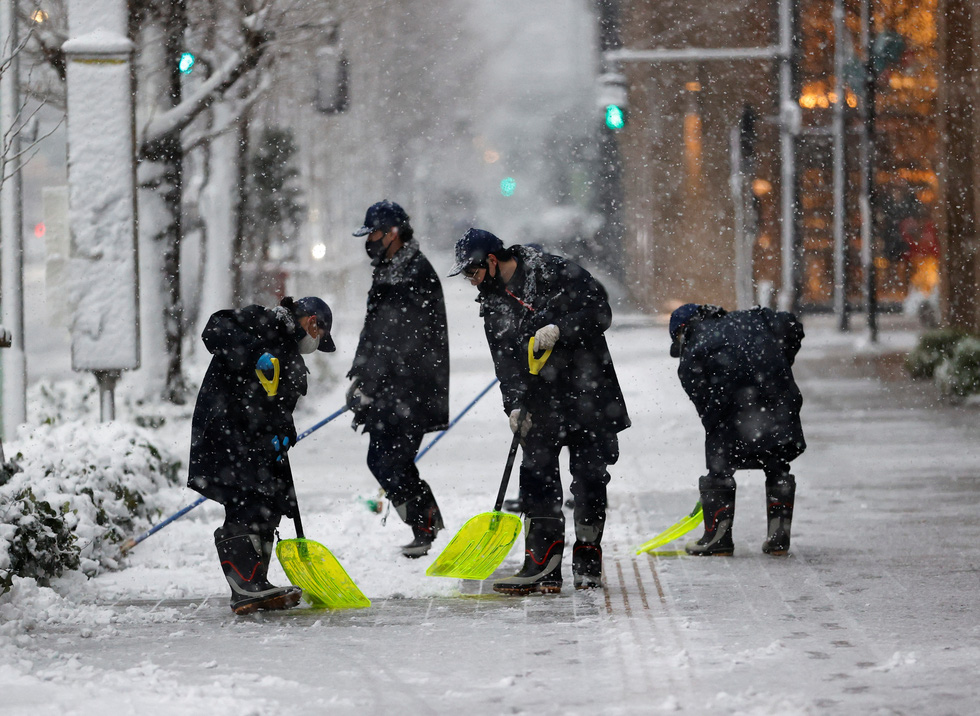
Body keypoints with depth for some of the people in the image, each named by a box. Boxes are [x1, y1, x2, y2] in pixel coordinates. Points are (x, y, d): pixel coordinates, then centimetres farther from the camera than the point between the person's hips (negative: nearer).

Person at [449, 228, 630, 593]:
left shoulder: (553, 272, -8)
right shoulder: (493, 305, 10)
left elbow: (599, 311, -11)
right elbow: (505, 361, 7)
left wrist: (559, 329, -24)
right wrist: (514, 404, -8)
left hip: (588, 393, -5)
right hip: (542, 402, 5)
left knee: (589, 476, -1)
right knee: (537, 476, -6)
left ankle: (587, 563, 11)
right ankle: (543, 566, -7)